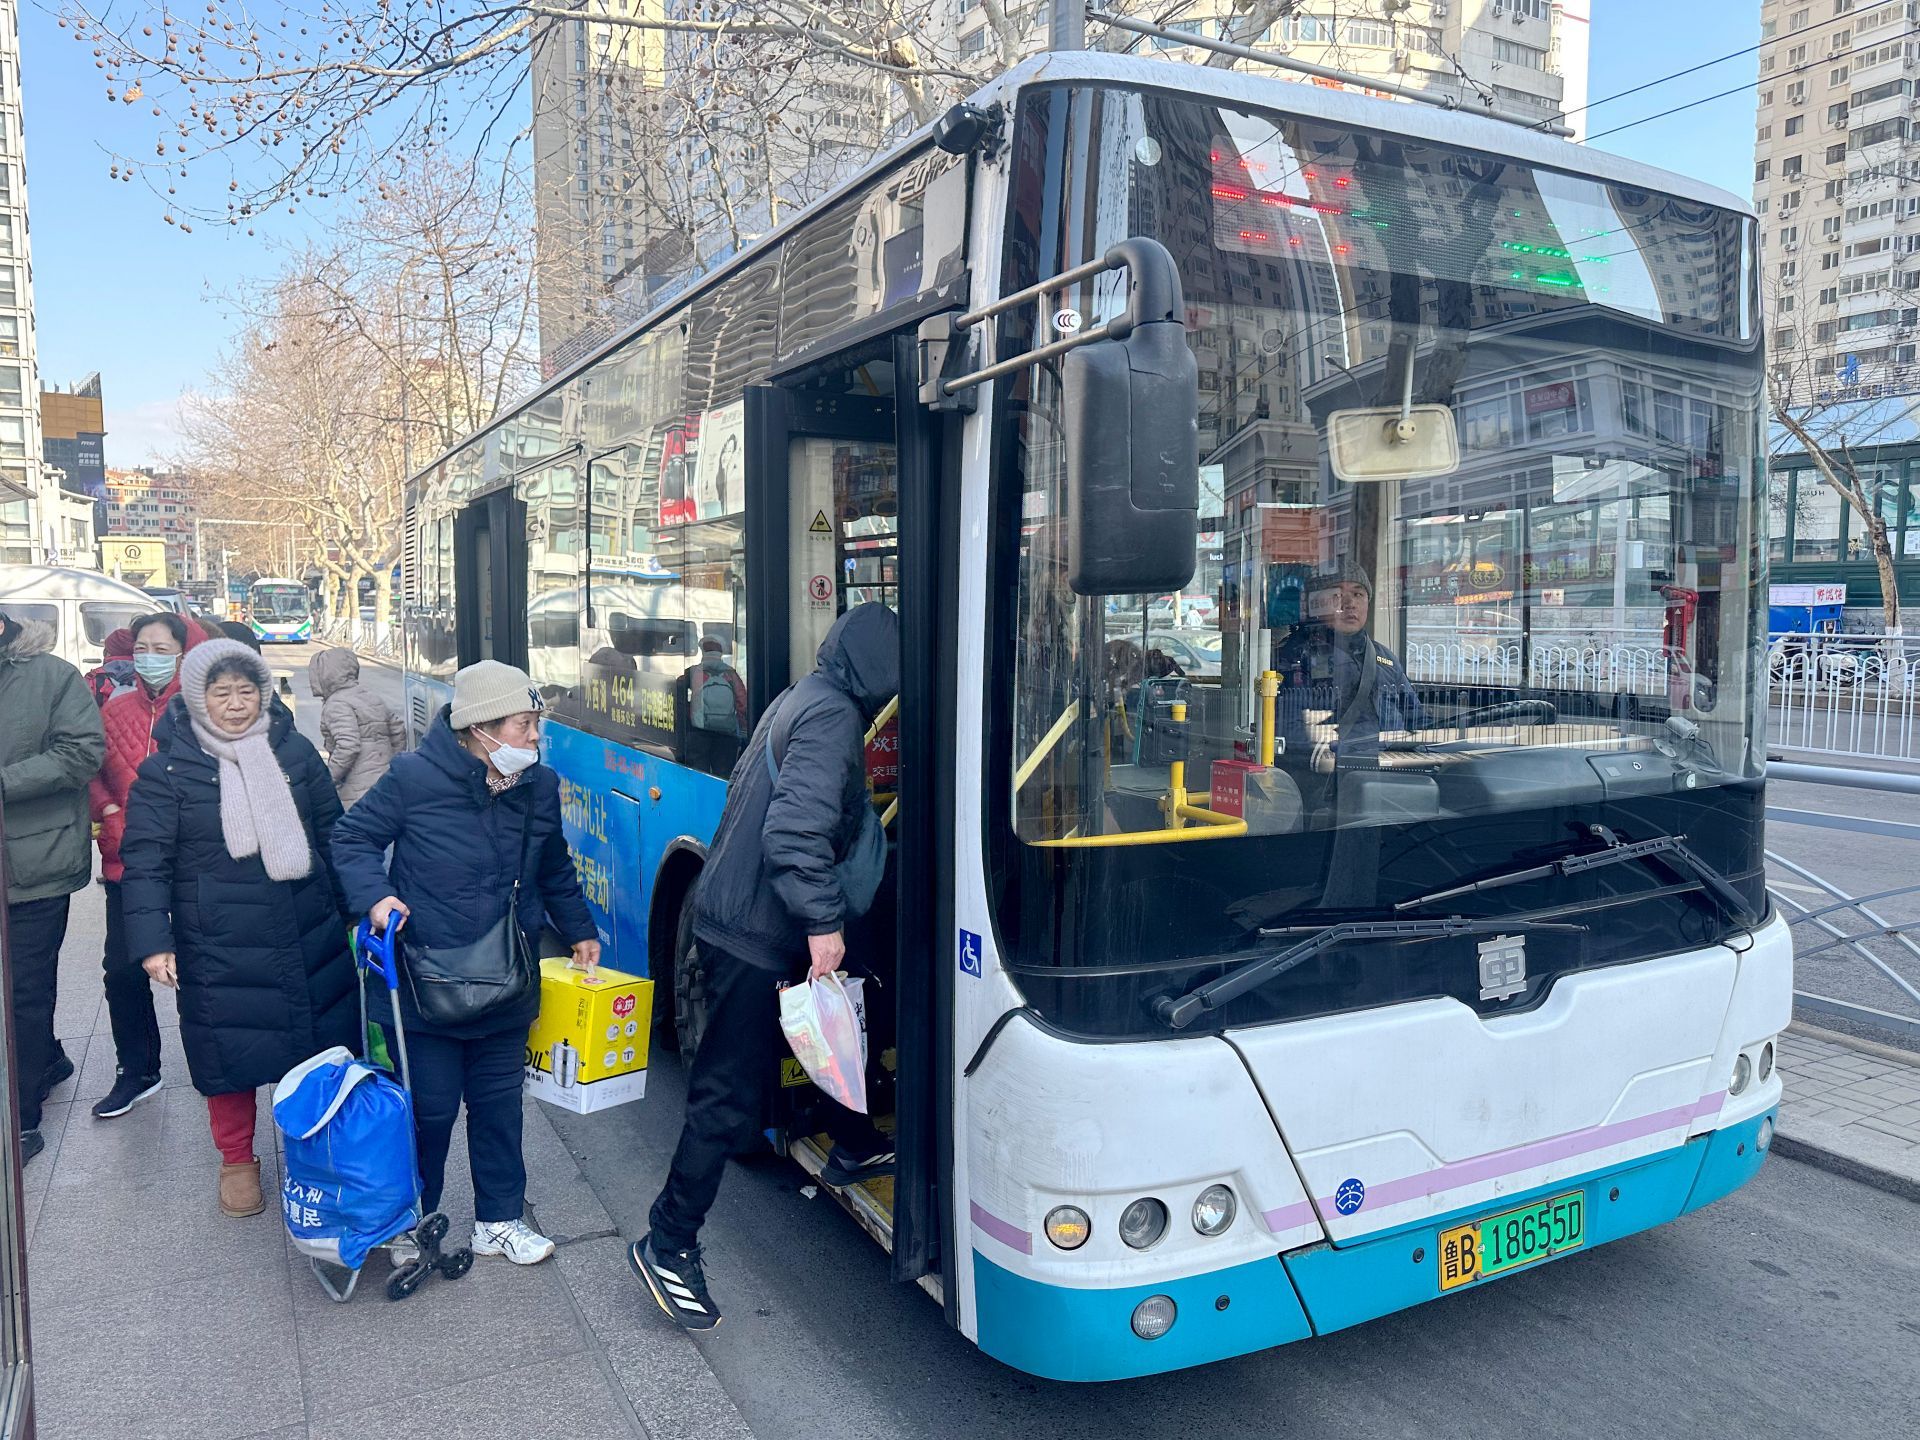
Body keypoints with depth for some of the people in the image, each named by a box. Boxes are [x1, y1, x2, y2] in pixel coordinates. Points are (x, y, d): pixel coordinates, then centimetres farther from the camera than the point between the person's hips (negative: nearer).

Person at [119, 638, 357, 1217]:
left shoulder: (294, 751, 5)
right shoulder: (166, 771, -5)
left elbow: (333, 833, 13)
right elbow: (144, 861, -5)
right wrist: (152, 941, -14)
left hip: (311, 937, 3)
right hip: (218, 948, -3)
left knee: (319, 1044, 11)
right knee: (231, 1053, 9)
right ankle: (236, 1160, 32)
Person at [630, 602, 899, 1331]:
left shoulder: (800, 699, 11)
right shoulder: (835, 717, -19)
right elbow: (795, 832, -29)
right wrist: (824, 921, -25)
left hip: (730, 910, 10)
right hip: (756, 933, -10)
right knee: (731, 1094, -2)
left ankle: (853, 1148, 44)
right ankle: (667, 1244, 10)